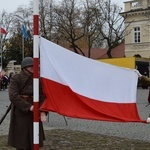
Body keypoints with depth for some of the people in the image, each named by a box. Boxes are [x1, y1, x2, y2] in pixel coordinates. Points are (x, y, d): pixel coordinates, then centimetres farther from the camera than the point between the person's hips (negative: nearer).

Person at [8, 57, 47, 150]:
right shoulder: (15, 79, -7)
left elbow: (42, 96, 2)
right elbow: (13, 96, -17)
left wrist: (43, 111, -13)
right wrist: (28, 106, -21)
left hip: (34, 114, 4)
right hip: (20, 114, -4)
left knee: (33, 139, 8)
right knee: (20, 140, 3)